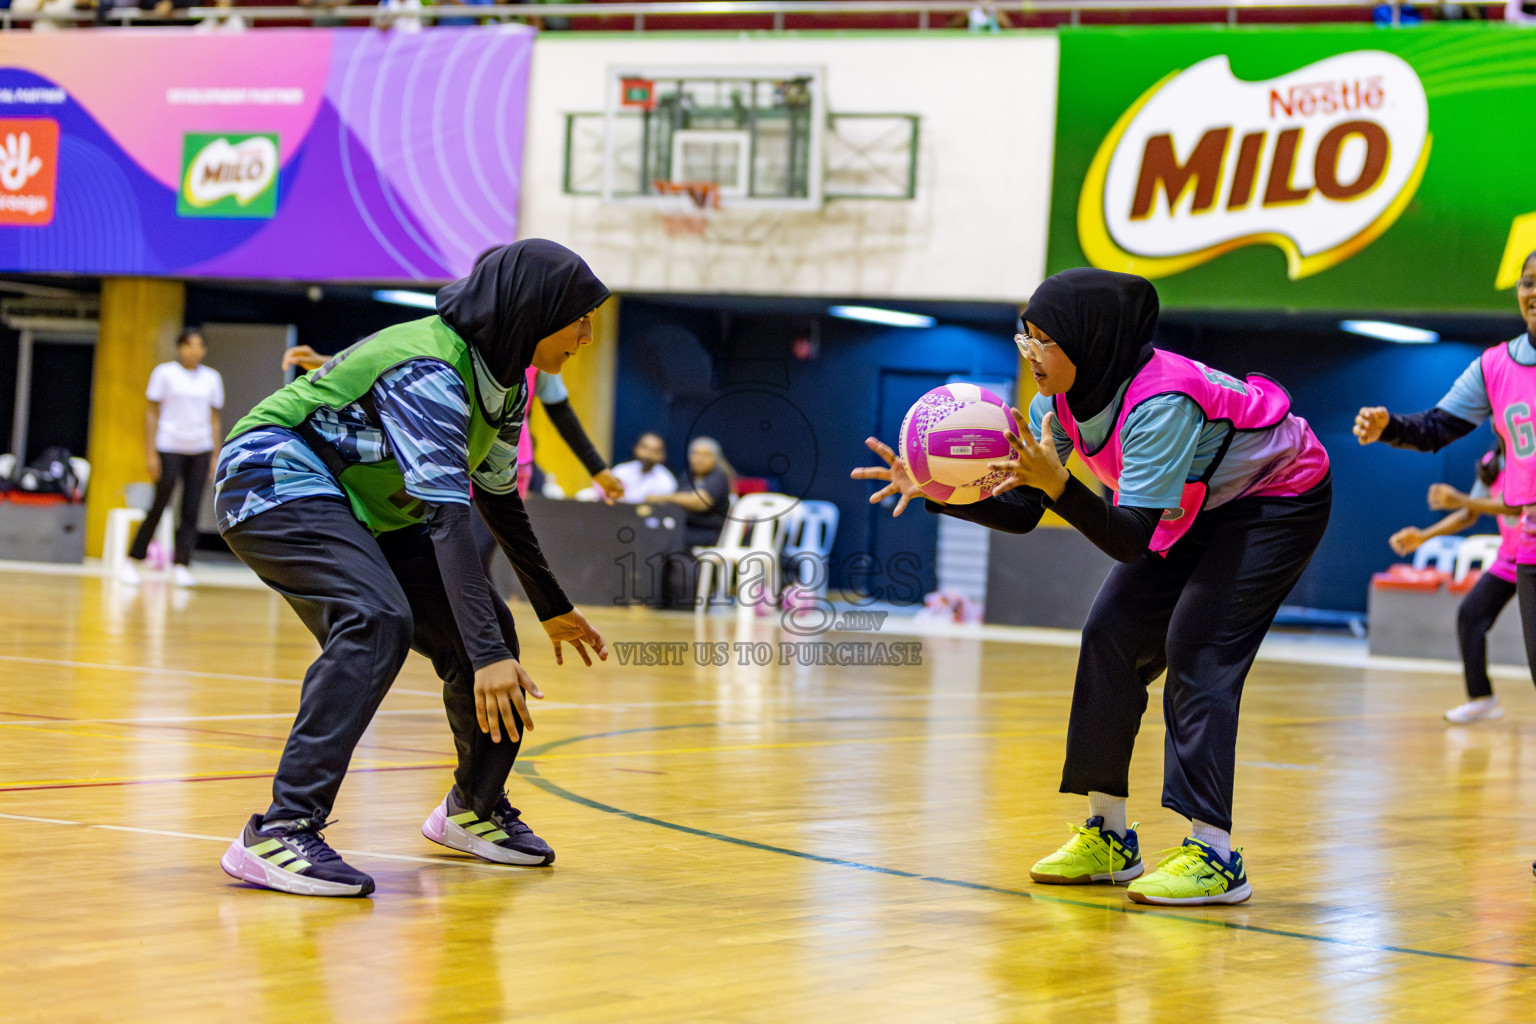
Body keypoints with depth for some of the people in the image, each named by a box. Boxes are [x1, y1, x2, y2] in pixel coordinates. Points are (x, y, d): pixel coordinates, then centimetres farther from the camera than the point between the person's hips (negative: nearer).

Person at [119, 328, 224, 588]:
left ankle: (181, 566, -2)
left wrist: (216, 457, 7)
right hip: (169, 447, -3)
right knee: (159, 506, -5)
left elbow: (214, 419, 13)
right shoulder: (164, 373, 1)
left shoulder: (212, 378, 10)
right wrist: (150, 452, -6)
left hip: (200, 450, 3)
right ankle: (132, 562, 5)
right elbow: (152, 413, 1)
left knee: (191, 510, -3)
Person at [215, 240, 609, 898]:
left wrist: (552, 608, 24)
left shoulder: (502, 380, 1)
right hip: (277, 480, -9)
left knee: (484, 629, 3)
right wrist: (489, 654, -45)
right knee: (378, 621, -32)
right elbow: (447, 516, -37)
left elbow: (496, 496, 17)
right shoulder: (429, 371, -28)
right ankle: (279, 832, -35)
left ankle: (475, 808, 26)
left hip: (362, 508, 9)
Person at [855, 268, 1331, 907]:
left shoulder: (1159, 403, -37)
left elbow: (1132, 539, -38)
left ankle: (1214, 855, -18)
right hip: (1199, 505, 8)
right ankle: (1108, 836, 7)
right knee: (1111, 635, -2)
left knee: (1197, 649, -19)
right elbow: (1021, 511, -9)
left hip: (1278, 500, -8)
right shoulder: (1060, 400, -12)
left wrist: (1057, 483, -50)